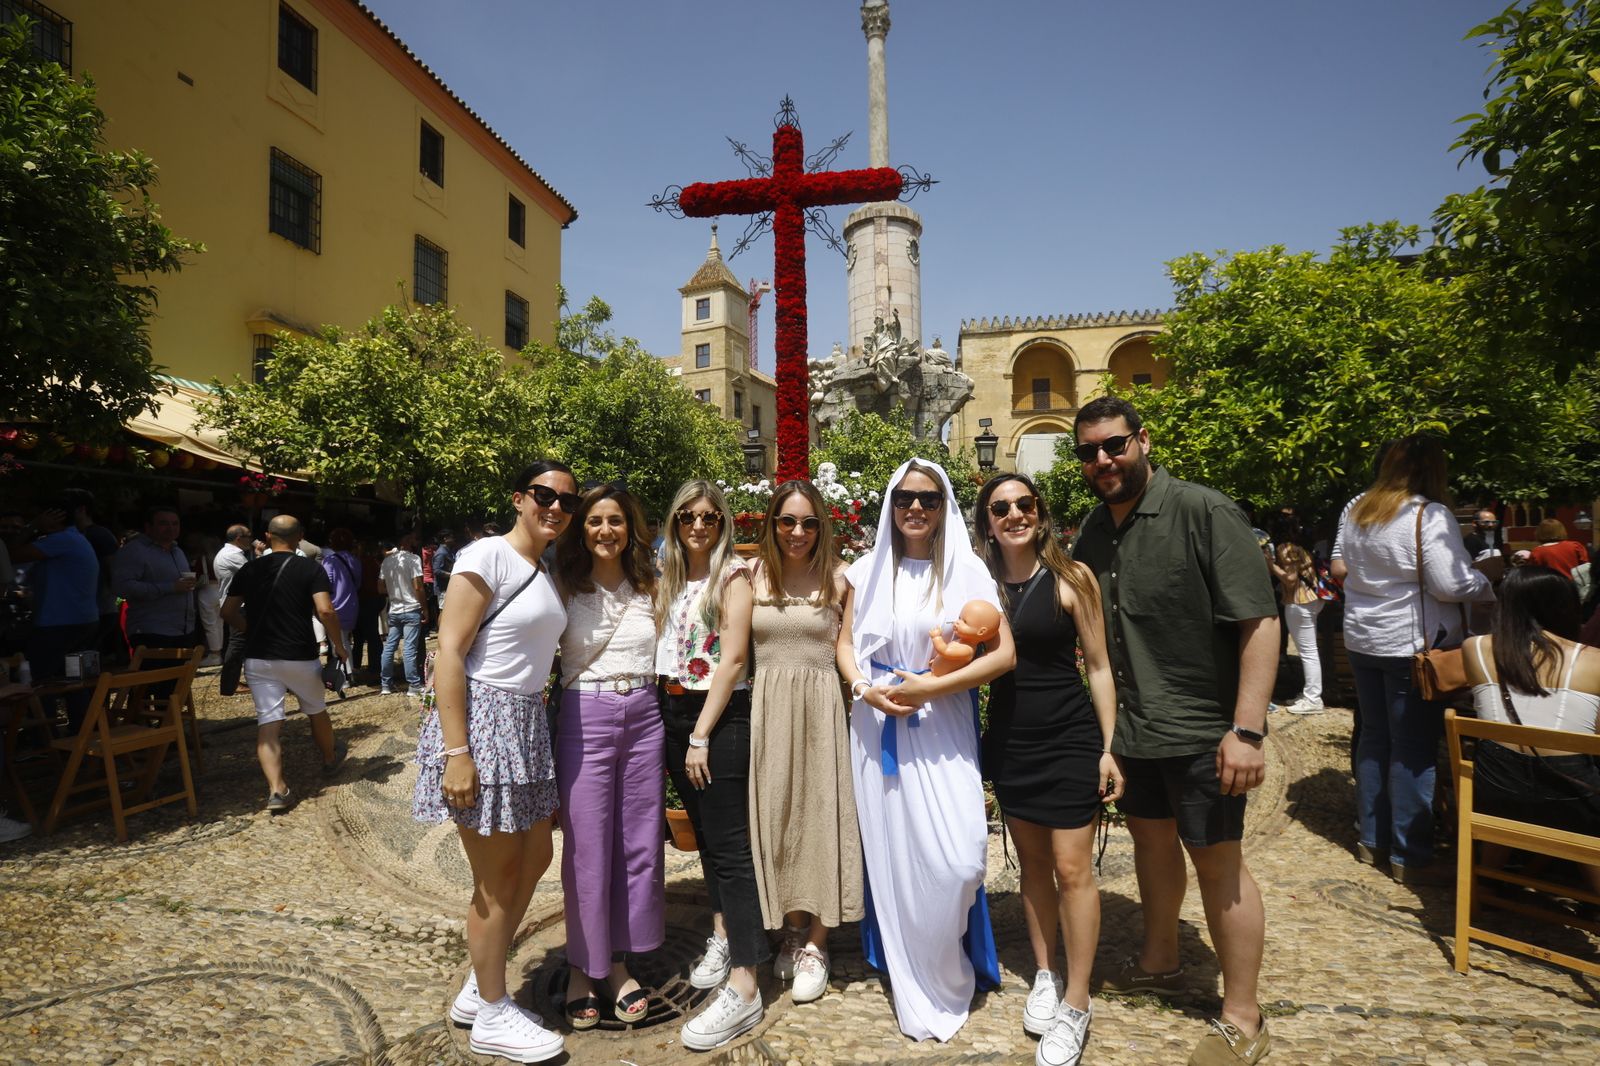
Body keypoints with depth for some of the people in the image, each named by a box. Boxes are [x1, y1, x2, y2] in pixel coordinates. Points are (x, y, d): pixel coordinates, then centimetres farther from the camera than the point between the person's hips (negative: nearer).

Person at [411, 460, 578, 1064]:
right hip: (481, 720, -8)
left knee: (534, 859, 18)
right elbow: (449, 653, -18)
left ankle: (478, 989, 37)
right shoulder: (488, 555, -13)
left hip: (528, 723, 9)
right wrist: (455, 754, -22)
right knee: (498, 879, 5)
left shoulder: (546, 571, 11)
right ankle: (492, 1017, 26)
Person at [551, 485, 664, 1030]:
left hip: (644, 716, 3)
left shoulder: (649, 586, 8)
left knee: (639, 845, 9)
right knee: (587, 850, 4)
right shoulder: (565, 587, 0)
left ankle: (620, 961, 27)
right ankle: (582, 967, 23)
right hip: (584, 719, -3)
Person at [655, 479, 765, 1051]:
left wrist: (701, 736, -15)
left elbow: (733, 659, -14)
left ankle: (743, 988, -2)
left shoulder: (733, 575, -8)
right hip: (673, 710, 7)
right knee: (703, 830, 18)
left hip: (722, 715, -7)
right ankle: (723, 934, 36)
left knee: (729, 843, -6)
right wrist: (677, 729, 4)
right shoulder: (668, 577, 12)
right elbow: (662, 648, 12)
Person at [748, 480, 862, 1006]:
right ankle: (792, 926, 27)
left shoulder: (837, 579, -1)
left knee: (820, 815, 2)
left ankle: (815, 943, 15)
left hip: (821, 705, -2)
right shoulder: (752, 578, 5)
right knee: (774, 815, 8)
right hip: (767, 704, 2)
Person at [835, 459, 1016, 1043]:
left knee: (955, 859, -8)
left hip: (943, 728, -2)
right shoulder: (868, 570, 7)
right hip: (878, 727, 3)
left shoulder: (968, 571, -3)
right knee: (892, 854, 8)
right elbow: (845, 643, 12)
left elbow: (1005, 653, -8)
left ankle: (944, 973, 21)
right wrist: (864, 688, -8)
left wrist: (930, 688, -15)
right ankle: (911, 983, 28)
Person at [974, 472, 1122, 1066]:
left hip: (1068, 738, -3)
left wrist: (1110, 748, -8)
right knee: (1032, 865, 16)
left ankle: (1076, 1006, 17)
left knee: (1071, 869, 2)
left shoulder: (1071, 577, -8)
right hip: (1009, 740, 4)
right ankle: (1045, 977, 33)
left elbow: (1098, 666, -5)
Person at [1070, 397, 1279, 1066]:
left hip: (1201, 732, -6)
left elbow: (1260, 620, -19)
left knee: (1216, 861, 4)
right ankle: (1159, 963, 42)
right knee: (1150, 837, 20)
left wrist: (1246, 730, -23)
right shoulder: (1093, 530, 5)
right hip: (1133, 728, 6)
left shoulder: (1204, 513, -15)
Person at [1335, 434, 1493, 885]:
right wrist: (1489, 585, -1)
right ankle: (1409, 857, 8)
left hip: (1362, 639, 7)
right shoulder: (1430, 516, -17)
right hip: (1413, 644, -7)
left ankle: (1372, 839, 24)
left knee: (1374, 738, 16)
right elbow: (1451, 585, -19)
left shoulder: (1354, 511, 5)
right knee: (1414, 748, 1)